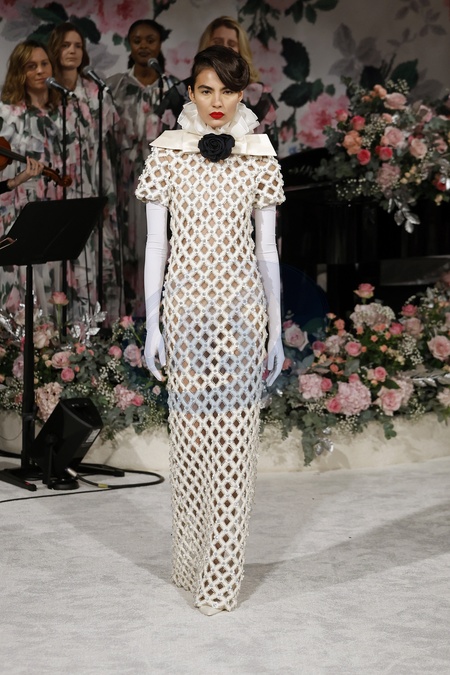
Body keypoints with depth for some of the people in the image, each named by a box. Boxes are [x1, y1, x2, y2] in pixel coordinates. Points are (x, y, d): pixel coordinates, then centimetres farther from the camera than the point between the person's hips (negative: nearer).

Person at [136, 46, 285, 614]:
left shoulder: (260, 158, 4)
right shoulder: (167, 154, 3)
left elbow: (267, 247, 7)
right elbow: (156, 242, 3)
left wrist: (276, 331, 6)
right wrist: (151, 324, -1)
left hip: (242, 310, 0)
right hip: (187, 308, 0)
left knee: (234, 437, 0)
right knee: (190, 433, 4)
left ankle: (220, 576, 11)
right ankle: (192, 562, 21)